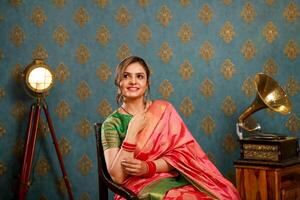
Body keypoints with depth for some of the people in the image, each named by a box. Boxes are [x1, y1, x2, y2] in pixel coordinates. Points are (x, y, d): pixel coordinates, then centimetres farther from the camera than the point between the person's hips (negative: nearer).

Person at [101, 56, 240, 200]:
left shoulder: (163, 110, 9)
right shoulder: (112, 123, 2)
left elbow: (184, 153, 2)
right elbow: (117, 177, -7)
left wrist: (148, 167, -12)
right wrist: (132, 131, -11)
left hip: (176, 182, 4)